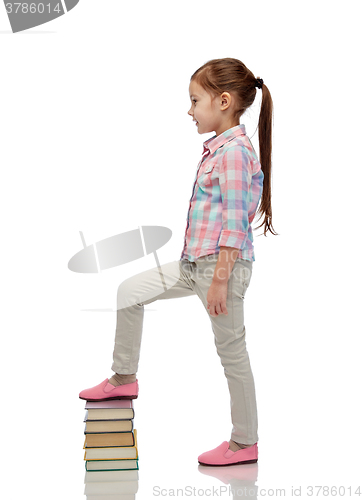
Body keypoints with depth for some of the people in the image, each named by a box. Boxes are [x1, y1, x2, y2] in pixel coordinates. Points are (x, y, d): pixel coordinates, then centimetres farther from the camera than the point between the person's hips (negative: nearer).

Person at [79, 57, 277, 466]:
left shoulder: (234, 151, -17)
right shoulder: (217, 148, 12)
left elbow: (234, 223, -21)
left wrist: (220, 279, -21)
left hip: (223, 265, -10)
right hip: (196, 263, 10)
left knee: (231, 351, 1)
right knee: (130, 291, 15)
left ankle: (245, 442, 16)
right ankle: (124, 378, 28)